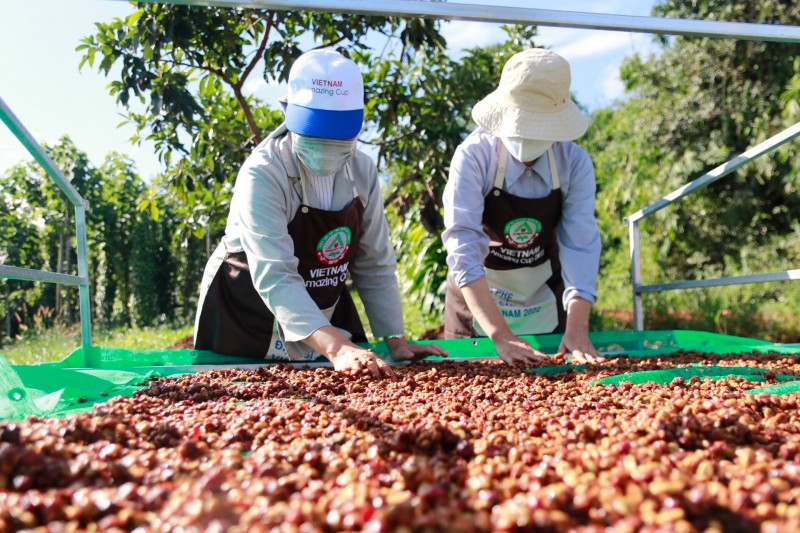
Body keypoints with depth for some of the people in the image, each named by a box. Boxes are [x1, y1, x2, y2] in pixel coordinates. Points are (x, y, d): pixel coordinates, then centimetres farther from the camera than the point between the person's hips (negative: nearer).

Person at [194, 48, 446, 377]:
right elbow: (274, 278, -35)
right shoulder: (263, 175, -25)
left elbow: (375, 266, -4)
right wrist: (335, 347, -45)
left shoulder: (362, 172, -9)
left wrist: (395, 341, -11)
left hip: (326, 312, 4)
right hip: (247, 323, -4)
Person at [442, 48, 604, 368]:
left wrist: (577, 330, -35)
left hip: (545, 291, 2)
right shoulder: (474, 156, -26)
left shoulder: (574, 162, -18)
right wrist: (500, 336, -42)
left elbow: (580, 246, -23)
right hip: (478, 295, -2)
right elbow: (463, 248, -34)